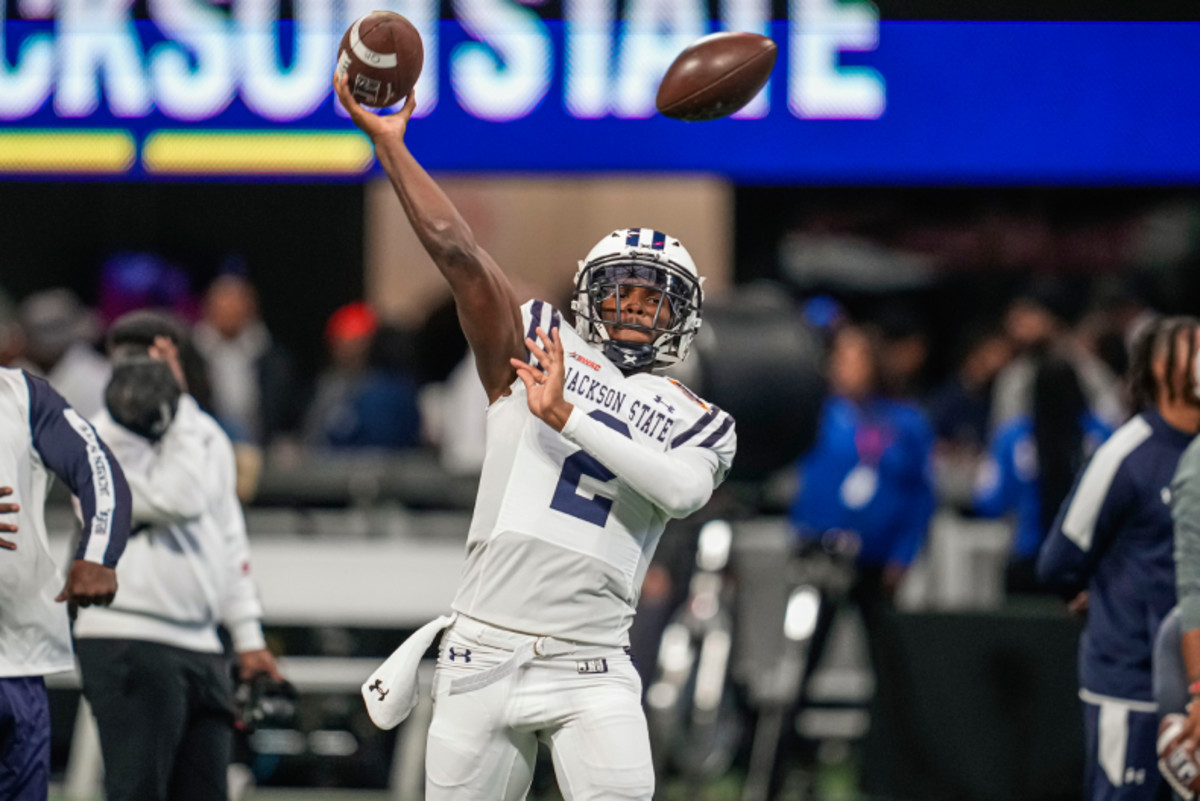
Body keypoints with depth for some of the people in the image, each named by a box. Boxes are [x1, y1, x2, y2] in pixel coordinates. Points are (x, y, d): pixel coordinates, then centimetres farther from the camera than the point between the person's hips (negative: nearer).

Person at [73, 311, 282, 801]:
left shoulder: (208, 437, 14)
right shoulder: (102, 444, -9)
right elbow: (178, 501, -21)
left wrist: (248, 636, 16)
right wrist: (179, 407, -15)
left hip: (201, 649, 7)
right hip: (126, 644, -7)